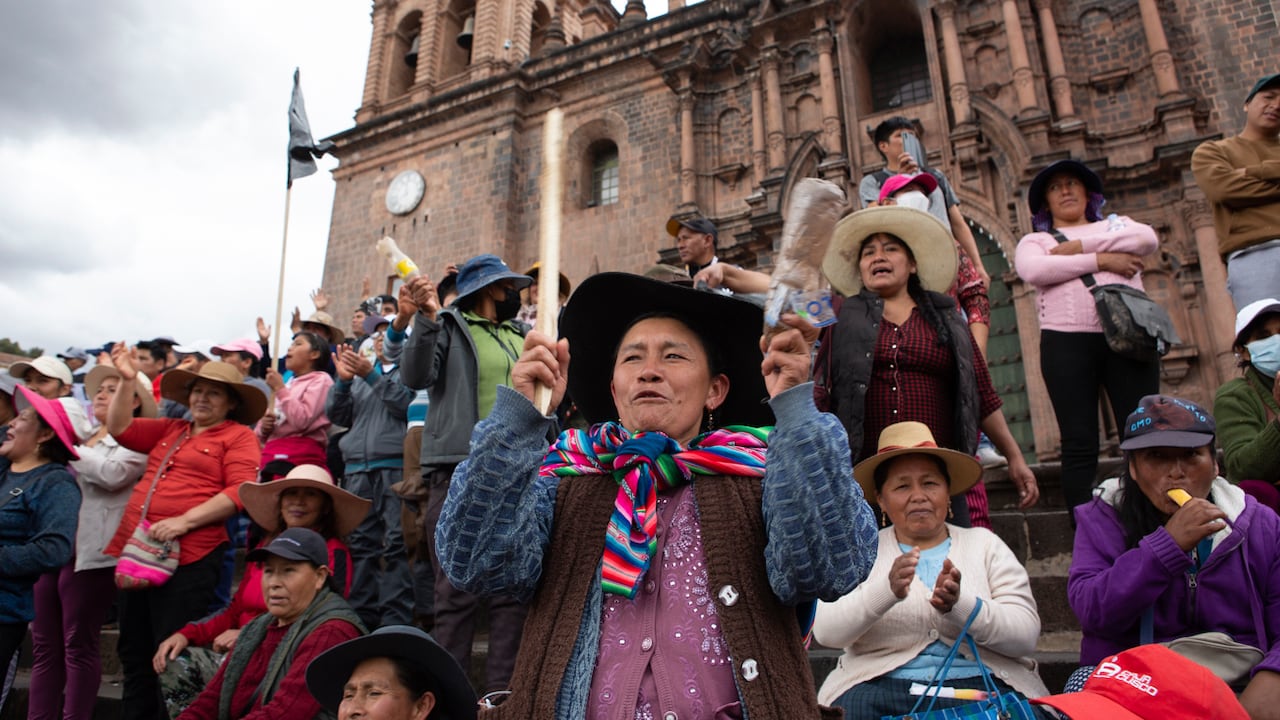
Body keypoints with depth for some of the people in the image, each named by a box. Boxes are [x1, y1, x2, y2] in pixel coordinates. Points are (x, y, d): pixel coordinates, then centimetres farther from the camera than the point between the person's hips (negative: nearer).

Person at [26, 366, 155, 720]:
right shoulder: (81, 435, 20)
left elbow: (113, 474, -21)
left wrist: (69, 449, -9)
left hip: (89, 553, -7)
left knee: (78, 644, -2)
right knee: (44, 645, 10)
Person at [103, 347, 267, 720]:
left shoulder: (239, 436, -3)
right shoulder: (169, 429, 19)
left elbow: (240, 492, -13)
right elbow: (120, 429, 16)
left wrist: (186, 520, -20)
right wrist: (128, 380, 5)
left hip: (187, 557, -7)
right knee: (134, 650, 16)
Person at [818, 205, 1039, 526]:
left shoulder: (944, 319, 16)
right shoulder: (845, 319, 11)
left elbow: (981, 394, 16)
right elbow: (820, 389, 2)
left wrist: (1014, 456, 14)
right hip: (863, 472, -1)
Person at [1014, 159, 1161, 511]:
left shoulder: (1115, 224, 24)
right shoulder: (1035, 241, 17)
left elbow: (1148, 238, 1)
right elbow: (1033, 270, -7)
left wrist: (1080, 246, -4)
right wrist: (1101, 260, -7)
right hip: (1067, 342, -1)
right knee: (1079, 444, -4)